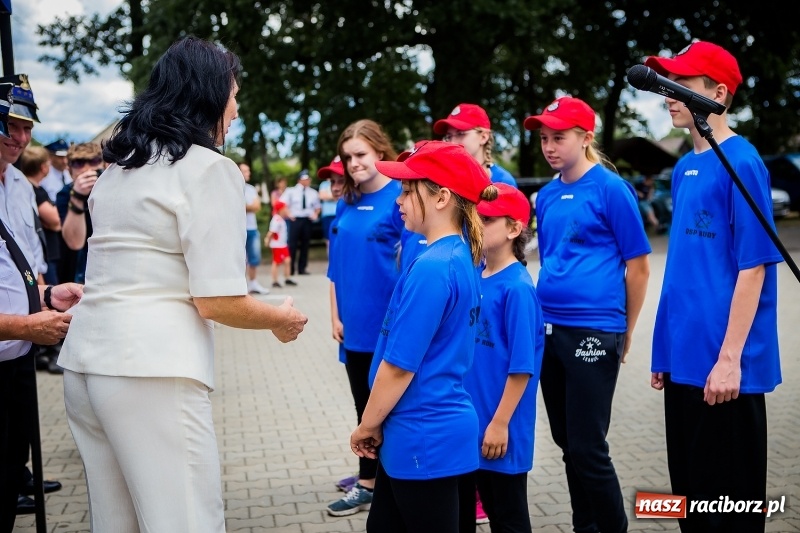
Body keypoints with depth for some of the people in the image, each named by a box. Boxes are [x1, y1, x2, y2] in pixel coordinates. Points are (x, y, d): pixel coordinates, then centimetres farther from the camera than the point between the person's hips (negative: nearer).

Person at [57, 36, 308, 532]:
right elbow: (217, 302, -13)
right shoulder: (210, 168, -8)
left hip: (85, 361, 9)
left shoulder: (120, 167, 16)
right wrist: (281, 319, 5)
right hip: (152, 370, -8)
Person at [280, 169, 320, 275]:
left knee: (305, 244, 5)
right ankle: (290, 269, 0)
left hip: (307, 220, 3)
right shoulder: (291, 191, 4)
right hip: (295, 219, -3)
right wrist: (288, 214, -8)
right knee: (292, 244, -6)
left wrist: (315, 214, 3)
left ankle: (302, 268, 13)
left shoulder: (313, 193, 12)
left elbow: (317, 207, 22)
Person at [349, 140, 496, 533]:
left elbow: (399, 365, -21)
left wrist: (367, 426, -6)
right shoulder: (462, 258, 7)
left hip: (425, 439, -9)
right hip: (429, 433, 9)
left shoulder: (432, 268, -22)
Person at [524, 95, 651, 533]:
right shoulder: (546, 196, 11)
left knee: (588, 447, -3)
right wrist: (545, 316, 16)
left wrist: (626, 332, 0)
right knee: (567, 443, 14)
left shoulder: (611, 189, -7)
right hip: (549, 330, 7)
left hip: (593, 332, -7)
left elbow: (638, 266, -5)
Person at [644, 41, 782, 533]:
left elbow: (752, 267, -15)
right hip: (684, 359, 8)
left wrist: (730, 357, -19)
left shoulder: (741, 163, -12)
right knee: (690, 490, 18)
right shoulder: (685, 169, 12)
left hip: (722, 365, -8)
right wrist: (665, 349, 15)